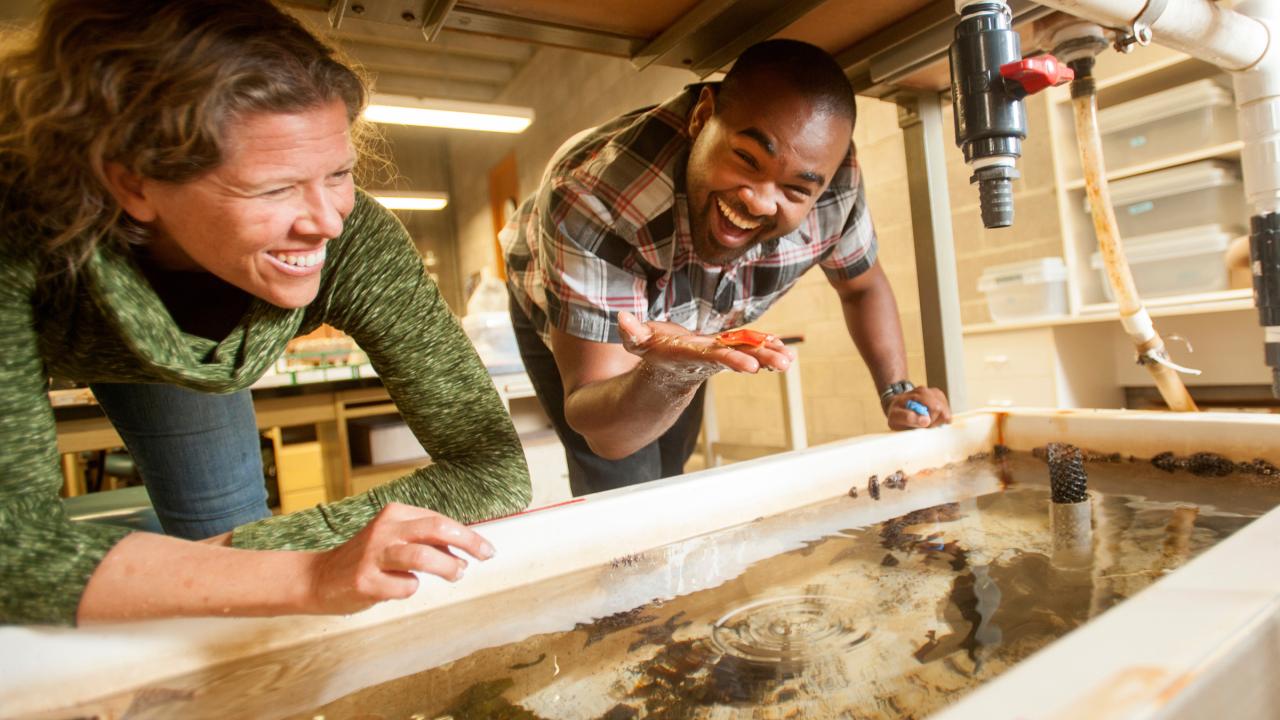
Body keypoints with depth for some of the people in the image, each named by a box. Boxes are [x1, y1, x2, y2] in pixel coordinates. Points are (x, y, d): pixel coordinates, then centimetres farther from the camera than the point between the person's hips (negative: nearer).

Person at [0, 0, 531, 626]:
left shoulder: (354, 242, -39)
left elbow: (494, 466, -39)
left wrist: (234, 550, -41)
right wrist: (311, 577, -56)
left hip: (178, 357, 1)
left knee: (231, 527, 7)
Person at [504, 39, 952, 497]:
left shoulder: (834, 181, -29)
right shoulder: (592, 197, -42)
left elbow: (862, 286, -6)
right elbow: (604, 435, -40)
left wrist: (898, 392, -19)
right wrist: (672, 376, -60)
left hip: (687, 331, 4)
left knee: (668, 486, 17)